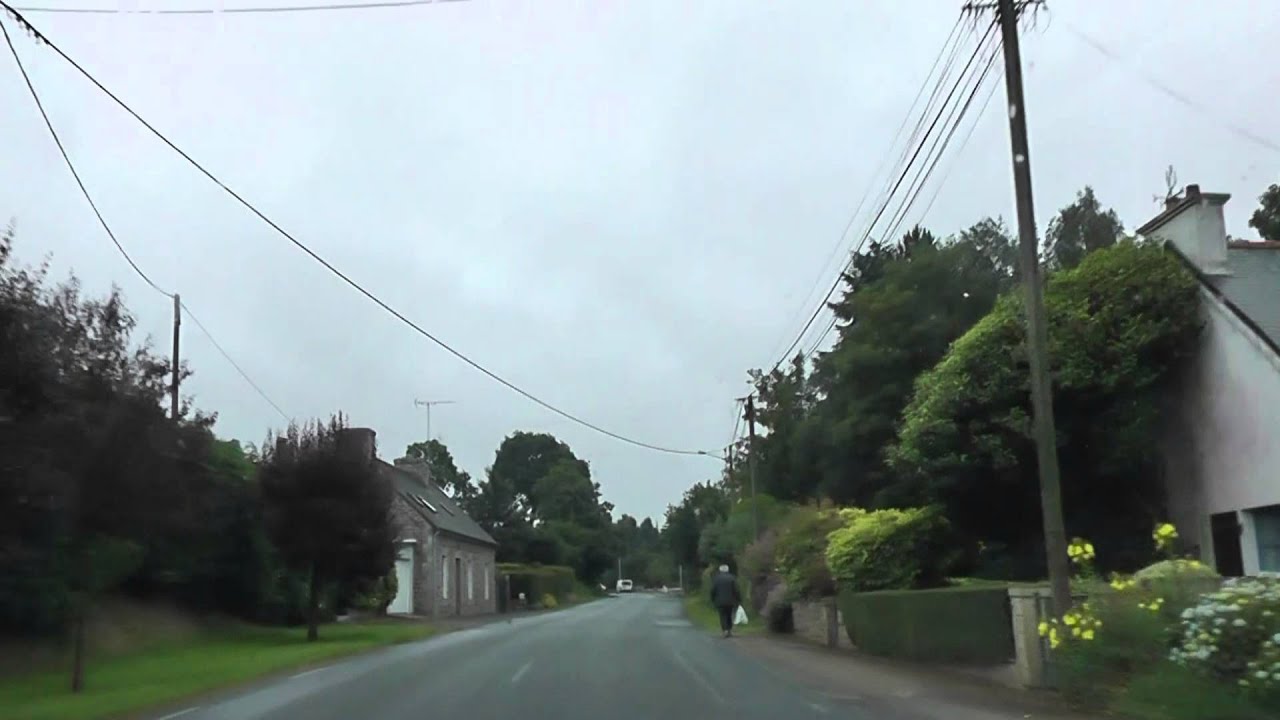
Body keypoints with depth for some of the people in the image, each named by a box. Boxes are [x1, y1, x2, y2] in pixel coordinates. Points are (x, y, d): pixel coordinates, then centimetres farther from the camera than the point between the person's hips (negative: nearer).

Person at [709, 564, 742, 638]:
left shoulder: (716, 578, -1)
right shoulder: (732, 578, -1)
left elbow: (713, 591, -2)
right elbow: (736, 590, -5)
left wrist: (713, 601, 8)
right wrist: (739, 600, 1)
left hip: (720, 601, -1)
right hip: (730, 601, 1)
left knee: (723, 616, 1)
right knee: (729, 616, 16)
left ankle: (725, 630, -14)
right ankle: (730, 630, 13)